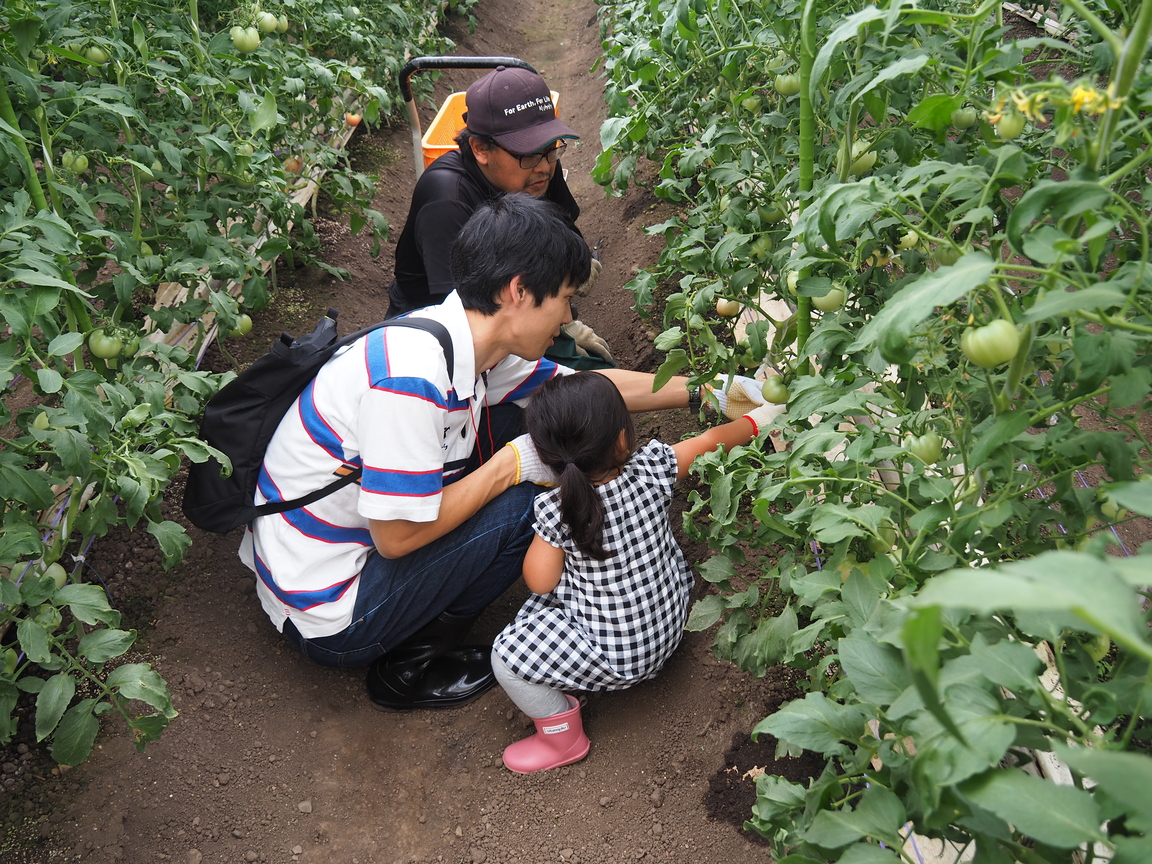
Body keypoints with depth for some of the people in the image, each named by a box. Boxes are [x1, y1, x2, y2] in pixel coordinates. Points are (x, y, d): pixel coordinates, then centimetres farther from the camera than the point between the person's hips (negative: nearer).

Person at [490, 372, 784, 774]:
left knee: (507, 655, 1)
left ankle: (563, 738, 17)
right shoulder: (652, 469, -19)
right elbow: (710, 440, -1)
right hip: (670, 625, 6)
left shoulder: (556, 511, -28)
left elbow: (540, 582, -14)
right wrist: (755, 419, 17)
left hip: (621, 660, -6)